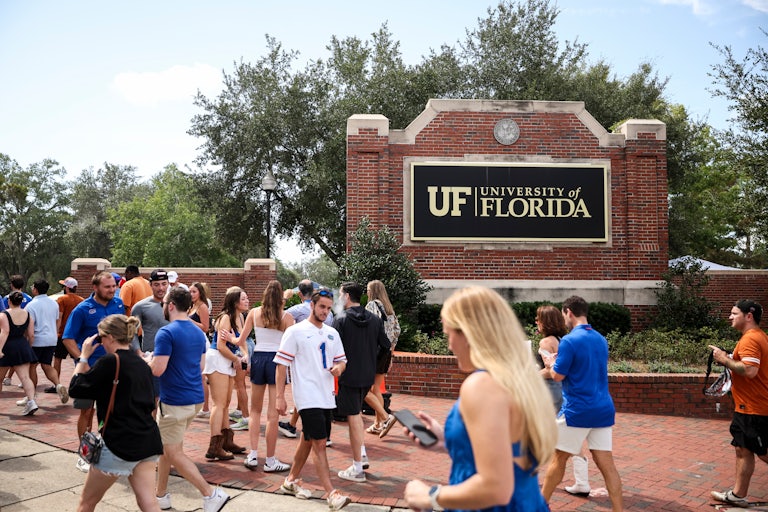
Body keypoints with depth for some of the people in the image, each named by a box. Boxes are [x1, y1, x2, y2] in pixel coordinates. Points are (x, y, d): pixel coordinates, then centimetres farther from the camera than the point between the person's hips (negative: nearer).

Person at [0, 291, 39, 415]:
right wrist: (28, 347, 16)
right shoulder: (28, 315, 3)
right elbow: (31, 335, 2)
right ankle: (31, 400, -14)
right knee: (25, 376, 0)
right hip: (22, 347, 3)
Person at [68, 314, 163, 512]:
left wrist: (84, 357, 7)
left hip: (119, 444, -6)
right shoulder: (142, 364, 10)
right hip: (147, 441, 6)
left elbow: (75, 389, -5)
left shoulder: (109, 361, -11)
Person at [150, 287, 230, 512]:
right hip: (195, 398, 8)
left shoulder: (166, 333, -16)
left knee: (174, 453, 2)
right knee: (165, 447, 22)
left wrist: (144, 362, 0)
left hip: (175, 402, -8)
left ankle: (211, 493, -2)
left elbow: (157, 369, -20)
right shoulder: (198, 332, 9)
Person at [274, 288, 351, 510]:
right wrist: (280, 397, -12)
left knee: (307, 440, 17)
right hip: (308, 398, -7)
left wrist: (339, 367, -6)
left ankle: (291, 480, 34)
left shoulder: (332, 333, 12)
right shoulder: (295, 331, -7)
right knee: (319, 444, -9)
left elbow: (341, 360, 19)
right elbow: (281, 364, -8)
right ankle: (332, 494, -6)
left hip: (327, 397, 7)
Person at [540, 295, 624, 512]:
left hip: (577, 410, -6)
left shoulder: (569, 340, -14)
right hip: (603, 409, 6)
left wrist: (550, 363, 10)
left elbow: (558, 375, -11)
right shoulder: (601, 339, 10)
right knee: (606, 464, 7)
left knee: (558, 458, 10)